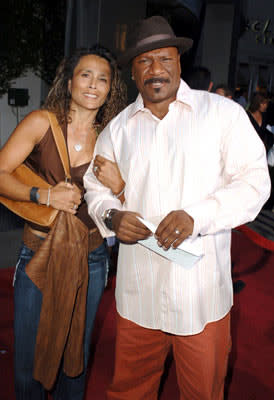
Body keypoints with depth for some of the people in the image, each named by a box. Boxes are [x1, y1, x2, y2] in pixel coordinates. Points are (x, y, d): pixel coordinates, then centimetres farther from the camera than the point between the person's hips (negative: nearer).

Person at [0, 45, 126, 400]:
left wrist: (118, 187, -15)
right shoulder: (42, 122, -8)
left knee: (75, 355, 20)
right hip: (39, 254, -2)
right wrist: (44, 195, -22)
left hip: (90, 259, 3)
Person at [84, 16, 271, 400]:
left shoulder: (223, 112, -1)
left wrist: (197, 216, -21)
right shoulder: (118, 128, 10)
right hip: (138, 291, 3)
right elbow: (96, 187, 16)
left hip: (202, 291, -2)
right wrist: (112, 216, -7)